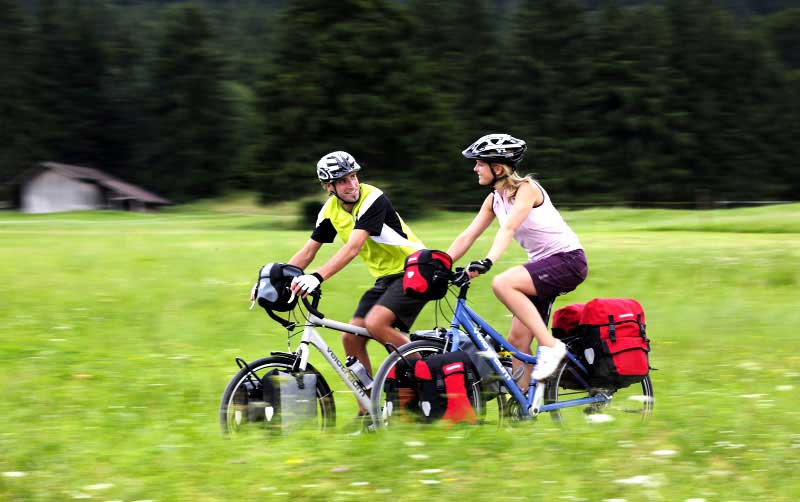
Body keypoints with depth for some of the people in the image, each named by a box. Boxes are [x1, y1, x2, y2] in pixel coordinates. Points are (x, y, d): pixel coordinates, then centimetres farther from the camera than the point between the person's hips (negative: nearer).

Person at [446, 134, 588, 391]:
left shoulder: (526, 189, -17)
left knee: (502, 283, -30)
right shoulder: (494, 199, 7)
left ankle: (551, 346, -23)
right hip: (542, 263, 9)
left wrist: (488, 261, -46)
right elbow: (467, 236, 5)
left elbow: (509, 228, -32)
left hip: (568, 260, -9)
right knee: (517, 340, 0)